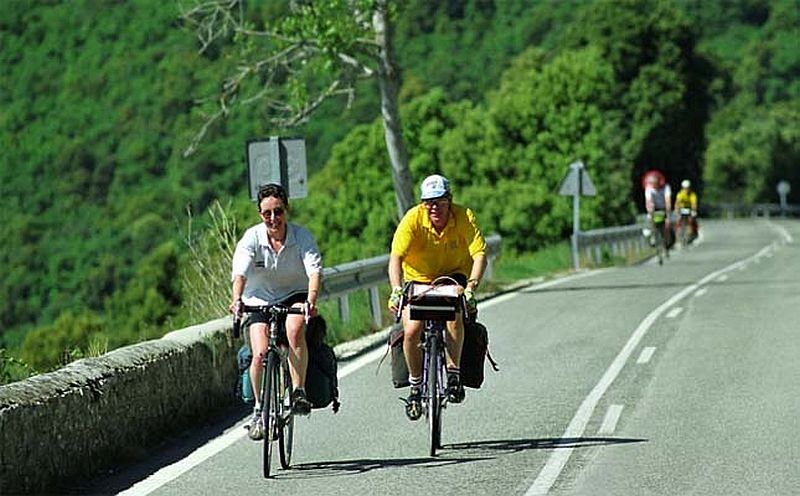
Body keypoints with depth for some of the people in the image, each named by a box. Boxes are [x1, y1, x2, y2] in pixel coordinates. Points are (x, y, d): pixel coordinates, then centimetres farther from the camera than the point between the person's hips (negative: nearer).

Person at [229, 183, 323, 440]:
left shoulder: (302, 236, -16)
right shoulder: (252, 238, -15)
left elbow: (315, 270, -28)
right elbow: (240, 272, -28)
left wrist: (311, 300, -47)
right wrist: (237, 299, -49)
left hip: (295, 296, -1)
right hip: (260, 299, 1)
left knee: (295, 329, -34)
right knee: (260, 354, -17)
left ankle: (299, 392, -23)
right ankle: (259, 410, 5)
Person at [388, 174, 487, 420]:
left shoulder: (464, 217, -19)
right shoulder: (413, 219, -20)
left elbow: (479, 254, -25)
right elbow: (396, 257, -27)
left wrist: (471, 287, -42)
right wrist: (397, 290, -43)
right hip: (418, 280, 1)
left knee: (455, 314, -33)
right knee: (411, 329, -20)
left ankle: (454, 374, -21)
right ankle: (415, 386, 3)